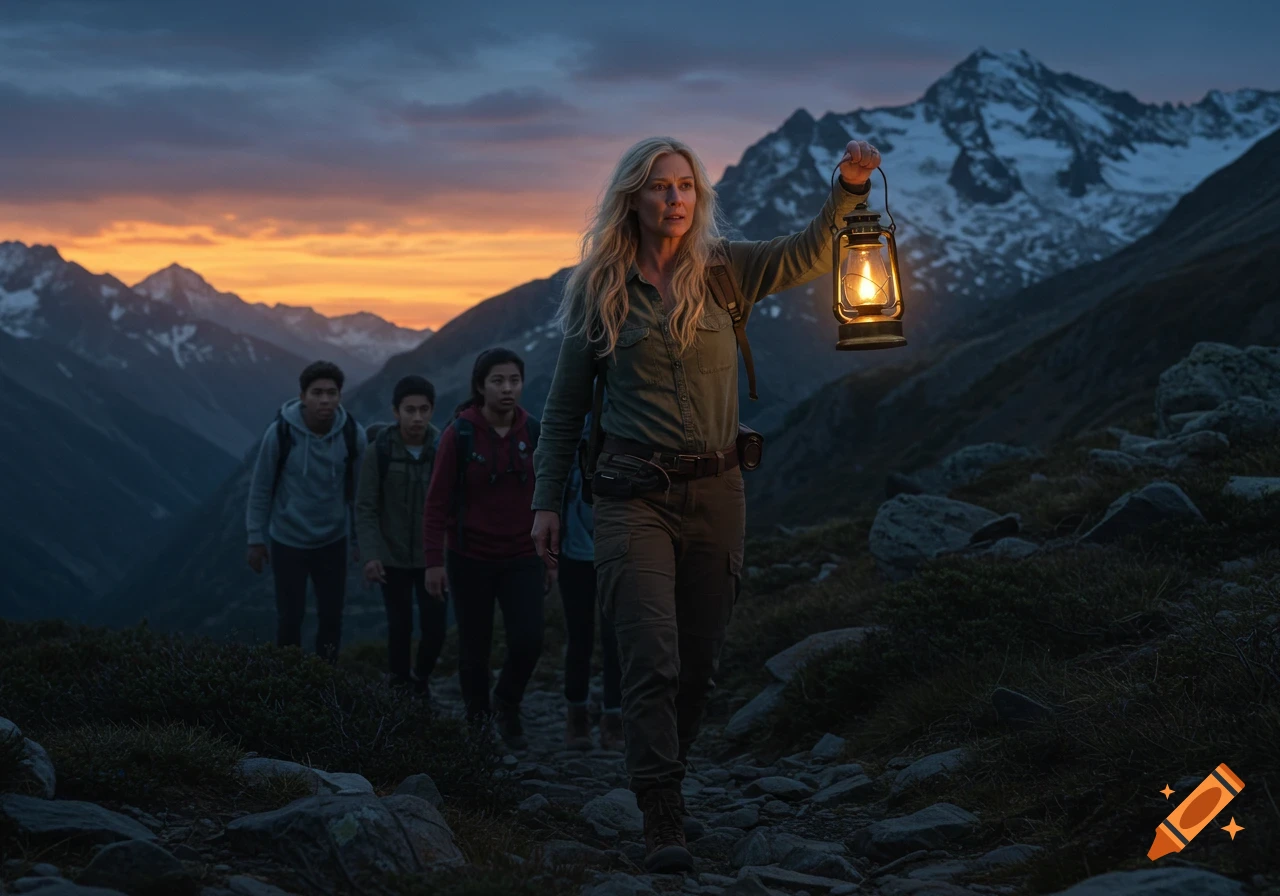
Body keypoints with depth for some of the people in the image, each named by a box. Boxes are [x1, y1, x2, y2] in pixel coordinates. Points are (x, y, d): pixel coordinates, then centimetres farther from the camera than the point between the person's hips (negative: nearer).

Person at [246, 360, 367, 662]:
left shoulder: (353, 434, -13)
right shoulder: (281, 433, -19)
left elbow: (360, 490, -2)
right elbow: (260, 489, -8)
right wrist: (256, 539, -4)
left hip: (333, 541, 2)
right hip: (288, 541, -2)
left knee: (332, 617, 9)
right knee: (290, 617, 6)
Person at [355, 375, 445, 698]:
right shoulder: (379, 451, -12)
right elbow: (366, 508, -8)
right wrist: (370, 554, -18)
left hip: (432, 557, 1)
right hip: (393, 558, -1)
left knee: (434, 628, 0)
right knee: (400, 627, 3)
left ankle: (422, 679, 28)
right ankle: (400, 689, 23)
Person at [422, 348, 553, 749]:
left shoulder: (533, 433, 1)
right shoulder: (459, 434, -8)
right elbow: (437, 501, -7)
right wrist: (434, 561, -12)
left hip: (522, 559, 2)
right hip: (470, 560, -2)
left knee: (528, 641, -10)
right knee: (475, 648, 5)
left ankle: (507, 704, 17)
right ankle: (477, 721, 23)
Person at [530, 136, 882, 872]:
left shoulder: (724, 273, 6)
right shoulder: (598, 290, 3)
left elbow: (810, 254, -8)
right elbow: (565, 406, 8)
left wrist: (849, 190, -25)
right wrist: (547, 501, 5)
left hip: (716, 493, 3)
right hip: (634, 497, -2)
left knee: (699, 662, 11)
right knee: (652, 660, -13)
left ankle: (662, 784, 32)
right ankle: (664, 822, -11)